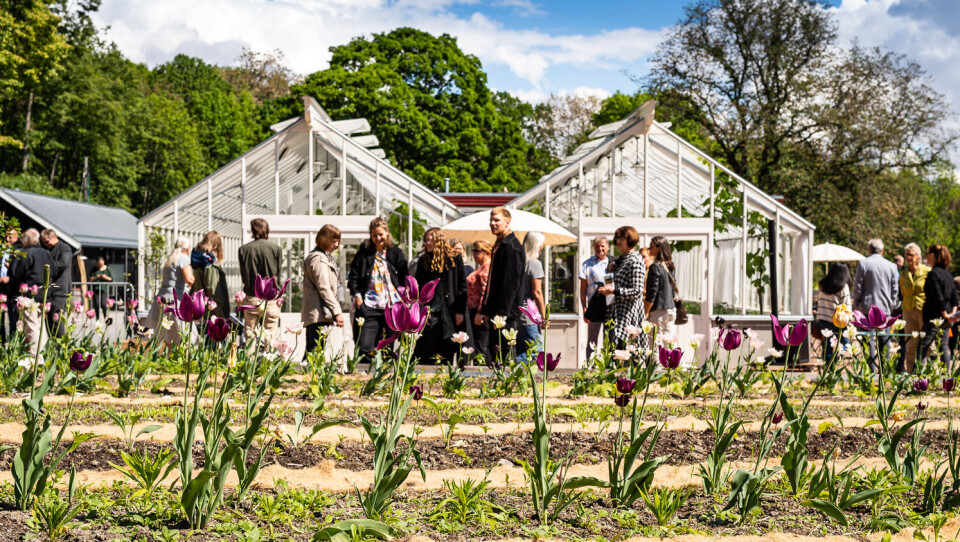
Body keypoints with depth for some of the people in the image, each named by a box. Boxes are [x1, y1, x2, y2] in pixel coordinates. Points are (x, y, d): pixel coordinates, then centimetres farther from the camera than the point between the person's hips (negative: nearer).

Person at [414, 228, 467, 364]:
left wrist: (460, 311, -5)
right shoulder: (424, 261, 10)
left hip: (450, 312, -2)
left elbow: (462, 286, 2)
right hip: (430, 312, 2)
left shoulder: (454, 259, 3)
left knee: (448, 353, 2)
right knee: (428, 351, -2)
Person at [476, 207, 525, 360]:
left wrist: (502, 313, -22)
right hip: (495, 313, 10)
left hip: (506, 314, -10)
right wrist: (484, 310, 21)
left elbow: (510, 283, -19)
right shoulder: (499, 246, 19)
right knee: (494, 357, 11)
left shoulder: (512, 247, -12)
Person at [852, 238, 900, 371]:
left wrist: (856, 304, 8)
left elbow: (858, 286, -3)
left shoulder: (863, 263, -5)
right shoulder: (891, 266, 4)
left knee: (868, 340, 0)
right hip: (885, 308, 2)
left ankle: (871, 369, -2)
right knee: (885, 340, 8)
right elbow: (895, 290, 8)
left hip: (867, 307, -2)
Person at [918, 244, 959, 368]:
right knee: (944, 346, 10)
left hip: (934, 317, -8)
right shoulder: (947, 274, 12)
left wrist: (945, 315, -12)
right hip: (945, 320, 8)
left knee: (924, 347, -7)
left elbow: (938, 297, -18)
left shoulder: (933, 273, -14)